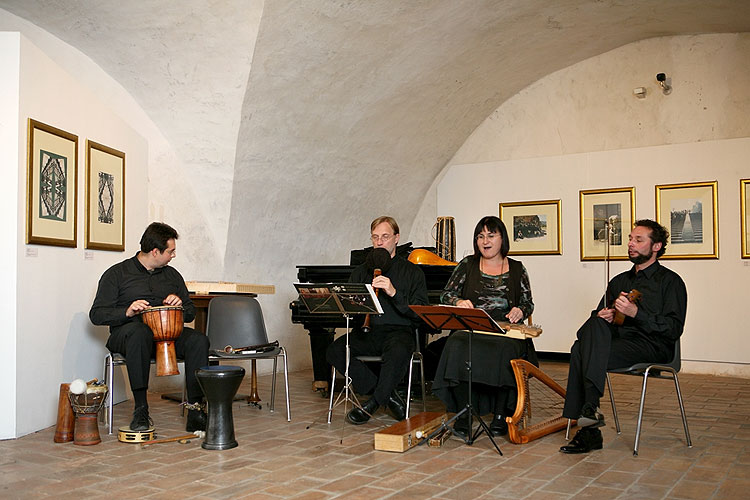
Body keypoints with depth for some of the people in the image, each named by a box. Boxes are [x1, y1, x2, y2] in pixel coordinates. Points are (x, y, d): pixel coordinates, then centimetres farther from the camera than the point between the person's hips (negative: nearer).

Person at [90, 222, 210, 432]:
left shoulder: (172, 275, 17)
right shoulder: (117, 274, 3)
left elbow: (190, 312, 21)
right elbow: (96, 315, -2)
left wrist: (180, 304, -3)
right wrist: (127, 312, -20)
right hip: (126, 333, -3)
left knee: (199, 340, -27)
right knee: (139, 332, -41)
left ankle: (195, 411, -26)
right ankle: (140, 411, -35)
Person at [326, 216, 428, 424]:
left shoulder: (412, 272, 10)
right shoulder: (360, 272, 21)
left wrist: (394, 293, -16)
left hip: (398, 331, -3)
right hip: (365, 332, 4)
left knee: (398, 352, -39)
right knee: (334, 351, -26)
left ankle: (373, 403, -15)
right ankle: (387, 395, -15)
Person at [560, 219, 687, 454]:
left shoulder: (670, 281, 6)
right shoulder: (619, 281, 26)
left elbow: (674, 329, -6)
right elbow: (599, 313, 23)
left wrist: (637, 313, -18)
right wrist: (602, 316, -2)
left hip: (652, 347, -5)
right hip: (617, 340, 5)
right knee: (594, 323, -30)